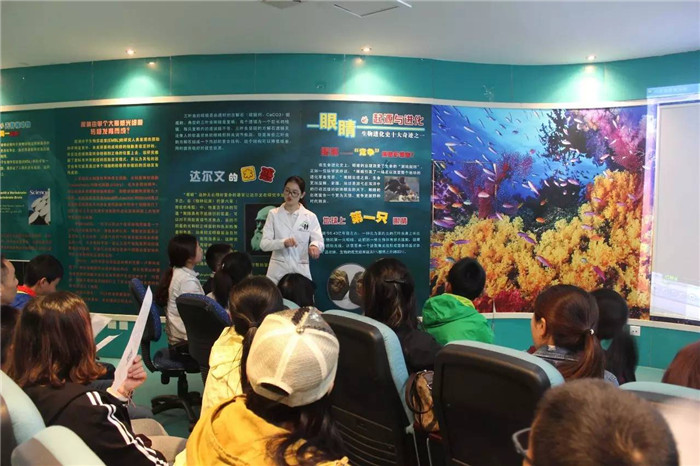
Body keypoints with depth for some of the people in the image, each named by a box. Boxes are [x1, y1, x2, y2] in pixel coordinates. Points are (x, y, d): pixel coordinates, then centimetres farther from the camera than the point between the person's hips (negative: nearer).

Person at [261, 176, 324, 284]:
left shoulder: (310, 217, 4)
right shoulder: (273, 214, 3)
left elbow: (319, 241, -3)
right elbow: (264, 244, -3)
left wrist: (314, 246, -27)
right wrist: (283, 242, -22)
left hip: (300, 270, 0)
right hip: (277, 270, 0)